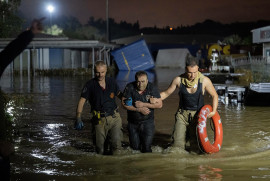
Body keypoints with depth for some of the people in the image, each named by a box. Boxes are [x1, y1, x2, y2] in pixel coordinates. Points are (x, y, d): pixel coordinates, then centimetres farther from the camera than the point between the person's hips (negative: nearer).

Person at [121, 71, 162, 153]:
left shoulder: (152, 88, -10)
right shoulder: (130, 87, -12)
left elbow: (159, 104, -11)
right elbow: (124, 104, -13)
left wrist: (143, 104, -20)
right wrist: (140, 109, -20)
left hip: (147, 122, -1)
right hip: (133, 122, 1)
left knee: (146, 148, -5)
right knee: (135, 147, 9)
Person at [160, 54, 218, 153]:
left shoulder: (204, 80, -10)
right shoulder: (178, 80, -8)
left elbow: (214, 95, 4)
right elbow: (166, 93, 4)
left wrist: (214, 111, -7)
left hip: (198, 115, -1)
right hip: (182, 114, 1)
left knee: (195, 148, -6)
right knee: (178, 146, -8)